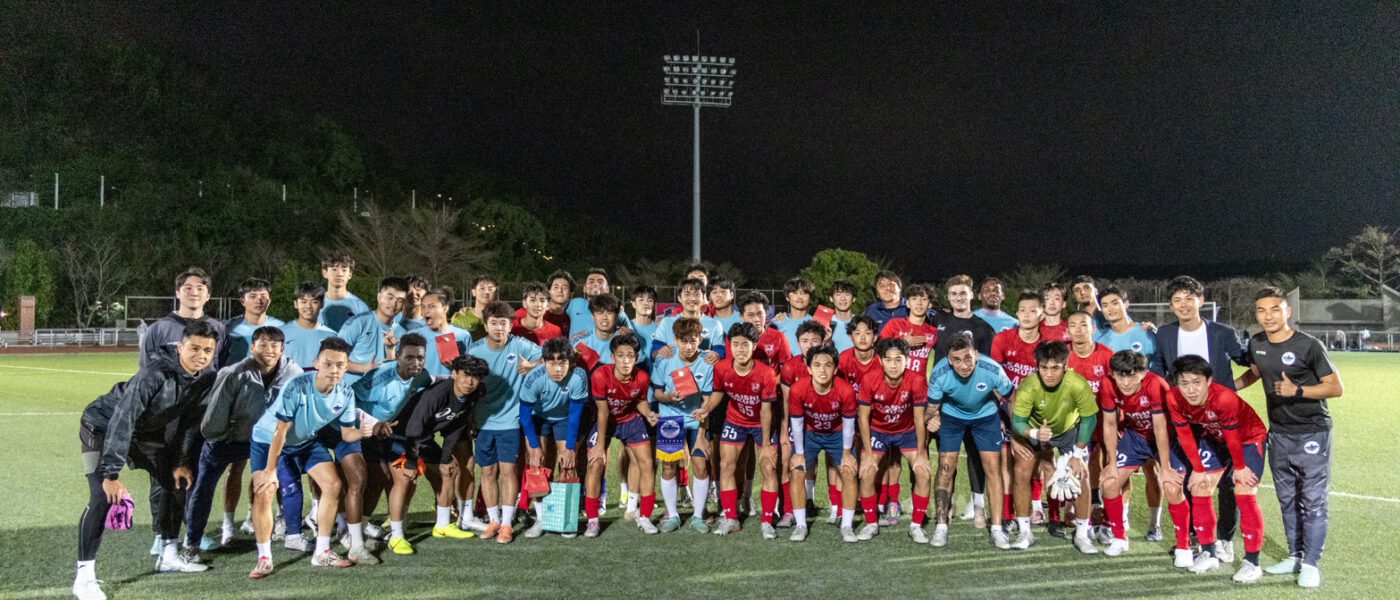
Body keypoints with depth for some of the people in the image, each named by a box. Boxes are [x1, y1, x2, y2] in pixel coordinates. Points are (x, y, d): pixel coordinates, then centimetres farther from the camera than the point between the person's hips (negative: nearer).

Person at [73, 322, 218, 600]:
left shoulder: (206, 378, -13)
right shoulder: (155, 373, -36)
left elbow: (191, 419, 2)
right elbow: (122, 420, -37)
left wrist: (181, 462, 2)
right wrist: (112, 474, -39)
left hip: (147, 430, 8)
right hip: (103, 427, -8)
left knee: (178, 481, 10)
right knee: (103, 498, -21)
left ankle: (168, 556, 24)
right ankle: (84, 576, -12)